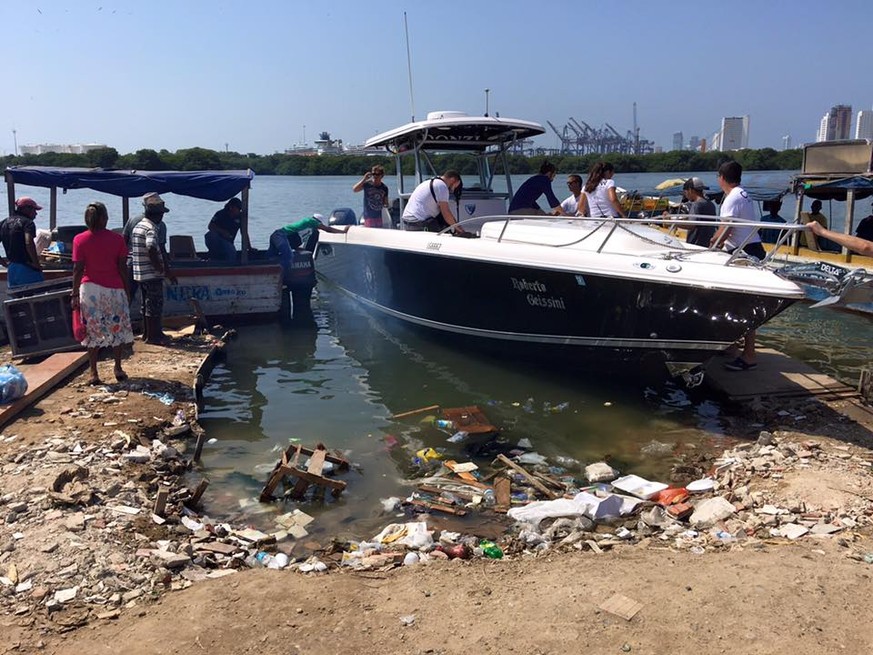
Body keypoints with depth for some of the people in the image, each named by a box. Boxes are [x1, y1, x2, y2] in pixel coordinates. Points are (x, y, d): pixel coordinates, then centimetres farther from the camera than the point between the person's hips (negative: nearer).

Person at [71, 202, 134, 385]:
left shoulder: (80, 240, -3)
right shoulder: (117, 239, -2)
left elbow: (77, 269, -4)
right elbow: (123, 268, -1)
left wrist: (75, 294, 2)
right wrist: (127, 291, 7)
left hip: (90, 288, 0)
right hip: (114, 288, 0)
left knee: (93, 331, 7)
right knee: (117, 327, 14)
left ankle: (93, 373, 7)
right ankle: (118, 368, 19)